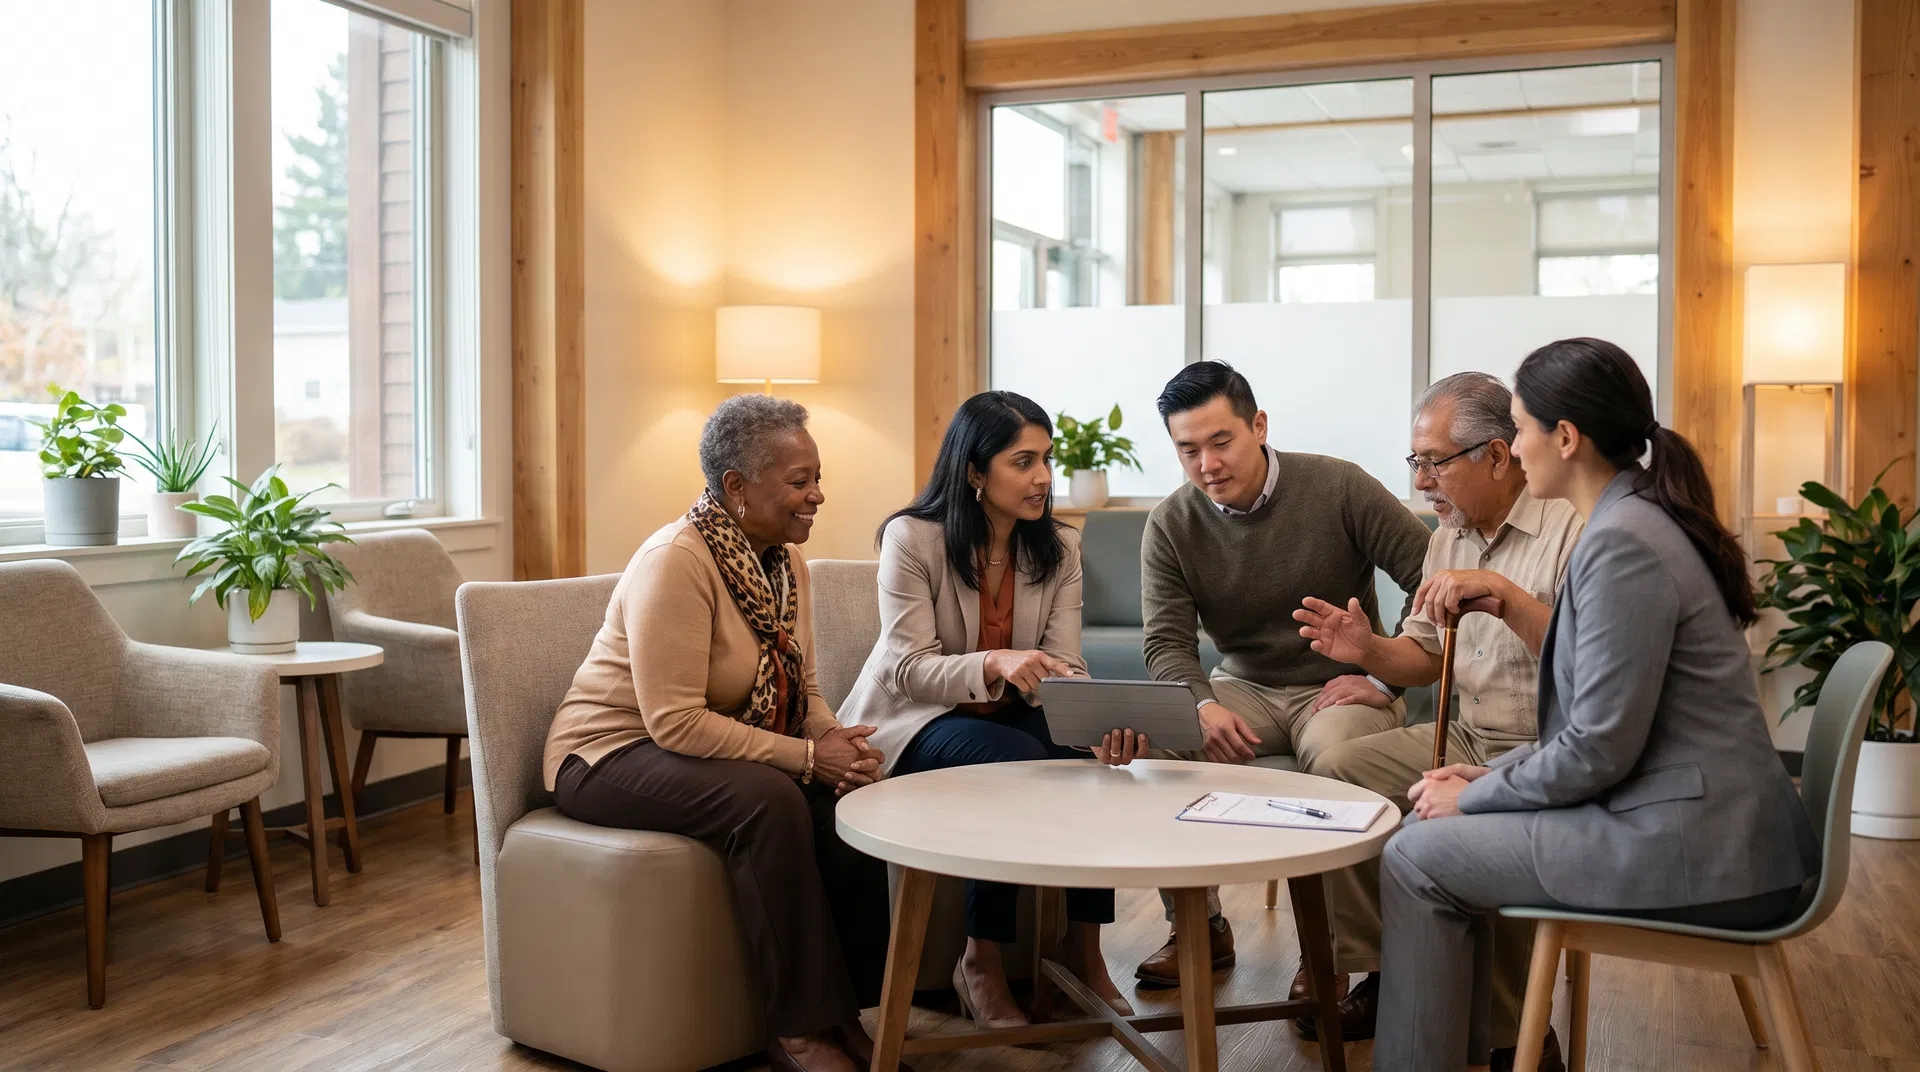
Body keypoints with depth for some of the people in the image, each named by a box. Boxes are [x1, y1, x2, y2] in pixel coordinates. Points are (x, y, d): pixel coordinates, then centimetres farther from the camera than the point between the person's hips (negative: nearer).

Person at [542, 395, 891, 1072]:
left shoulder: (785, 561, 3)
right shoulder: (676, 561, -23)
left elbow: (801, 688, 10)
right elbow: (675, 722, -28)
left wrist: (834, 737, -13)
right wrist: (806, 756, -28)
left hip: (710, 752, 8)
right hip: (612, 755, -7)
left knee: (850, 796, -18)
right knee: (770, 801, -33)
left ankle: (844, 1008, -6)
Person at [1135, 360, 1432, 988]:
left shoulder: (1339, 488, -10)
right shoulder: (1170, 525, -1)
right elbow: (1166, 643, -6)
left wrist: (1385, 677, -16)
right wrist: (1203, 705, -26)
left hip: (1340, 689, -3)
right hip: (1245, 689, 3)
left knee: (1334, 754, -37)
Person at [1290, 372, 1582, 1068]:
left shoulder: (1573, 529, -16)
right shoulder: (1449, 536, 11)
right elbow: (1425, 657, 16)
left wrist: (1508, 598, -35)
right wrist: (1369, 651, -5)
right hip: (1468, 740, 9)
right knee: (1335, 770, -2)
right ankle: (1373, 971, 10)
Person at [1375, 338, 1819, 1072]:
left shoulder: (1622, 542, -19)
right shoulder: (1643, 521, 12)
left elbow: (1598, 749, -20)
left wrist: (1472, 796, -6)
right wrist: (1490, 776, 9)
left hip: (1694, 850, -10)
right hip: (1701, 825, 10)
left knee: (1415, 858, -4)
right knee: (1443, 831, 15)